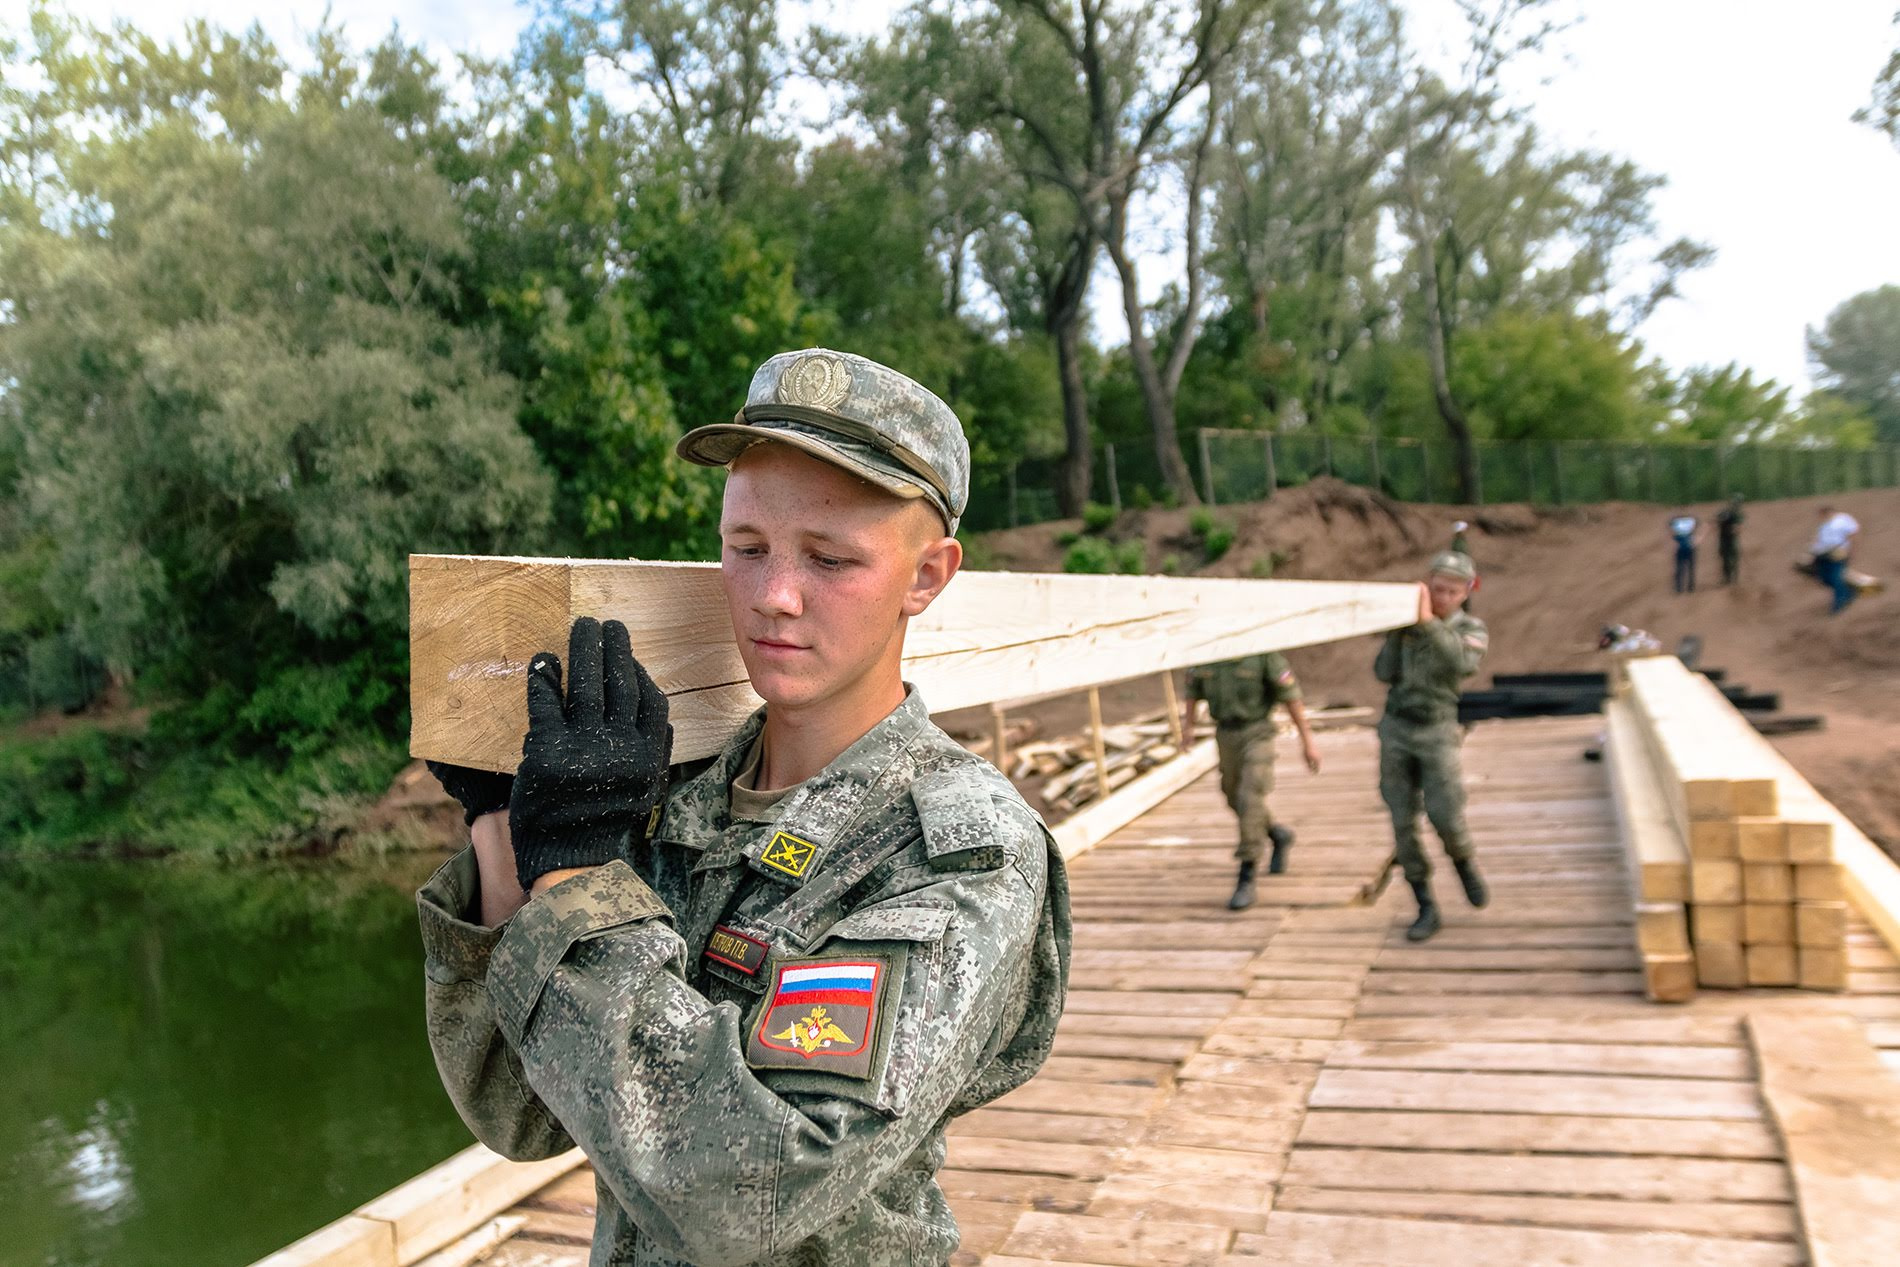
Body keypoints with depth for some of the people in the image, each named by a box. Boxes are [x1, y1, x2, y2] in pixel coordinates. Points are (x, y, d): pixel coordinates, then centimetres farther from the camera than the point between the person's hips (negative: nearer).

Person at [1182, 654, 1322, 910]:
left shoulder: (1262, 651, -18)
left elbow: (1290, 695, -12)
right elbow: (1194, 687, 14)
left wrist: (1307, 740, -10)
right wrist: (1188, 724, 22)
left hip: (1256, 733, -5)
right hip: (1224, 734, 5)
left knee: (1250, 802, -16)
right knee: (1236, 799, 18)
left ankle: (1246, 881, -9)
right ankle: (1278, 836, 47)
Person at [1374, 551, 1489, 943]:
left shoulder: (1473, 630, -3)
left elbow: (1462, 663, -25)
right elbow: (1384, 673, -2)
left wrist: (1428, 622, -31)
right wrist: (1398, 630, -12)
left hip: (1437, 733, -2)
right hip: (1395, 729, 2)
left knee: (1445, 817, -12)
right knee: (1403, 824, -1)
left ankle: (1464, 862, 24)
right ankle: (1426, 909, 9)